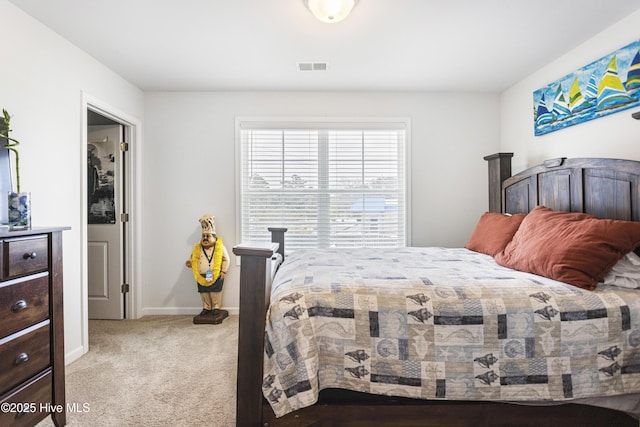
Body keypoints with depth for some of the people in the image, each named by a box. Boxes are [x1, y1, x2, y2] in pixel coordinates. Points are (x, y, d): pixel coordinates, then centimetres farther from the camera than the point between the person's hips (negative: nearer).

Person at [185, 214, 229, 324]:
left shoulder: (220, 247, -8)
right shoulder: (197, 248, 1)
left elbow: (226, 259, -5)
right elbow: (194, 259, 10)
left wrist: (223, 271, -9)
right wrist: (190, 262, -13)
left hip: (216, 276, -3)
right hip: (201, 276, 4)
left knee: (215, 292, 6)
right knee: (204, 293, 14)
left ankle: (216, 307, 22)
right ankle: (206, 308, 31)